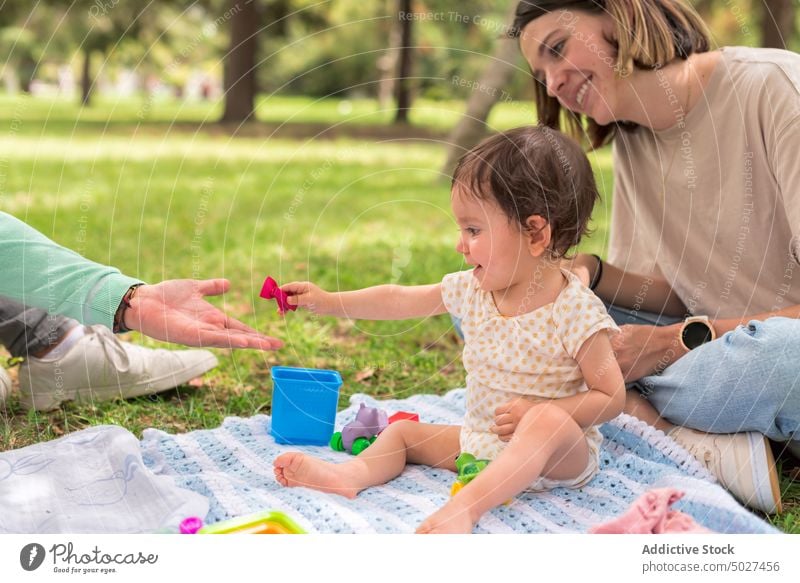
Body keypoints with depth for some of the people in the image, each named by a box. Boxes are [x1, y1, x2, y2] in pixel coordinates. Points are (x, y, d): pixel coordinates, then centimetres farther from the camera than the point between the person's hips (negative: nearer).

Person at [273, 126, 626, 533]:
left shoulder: (575, 310, -19)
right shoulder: (474, 289, 1)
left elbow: (611, 397, -16)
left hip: (561, 454, -7)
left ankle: (464, 506, -51)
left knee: (549, 422, -38)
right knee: (403, 431, 6)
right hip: (480, 444, 7)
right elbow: (401, 300, 11)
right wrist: (326, 302, 11)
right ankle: (353, 473, -22)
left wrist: (534, 413, -26)